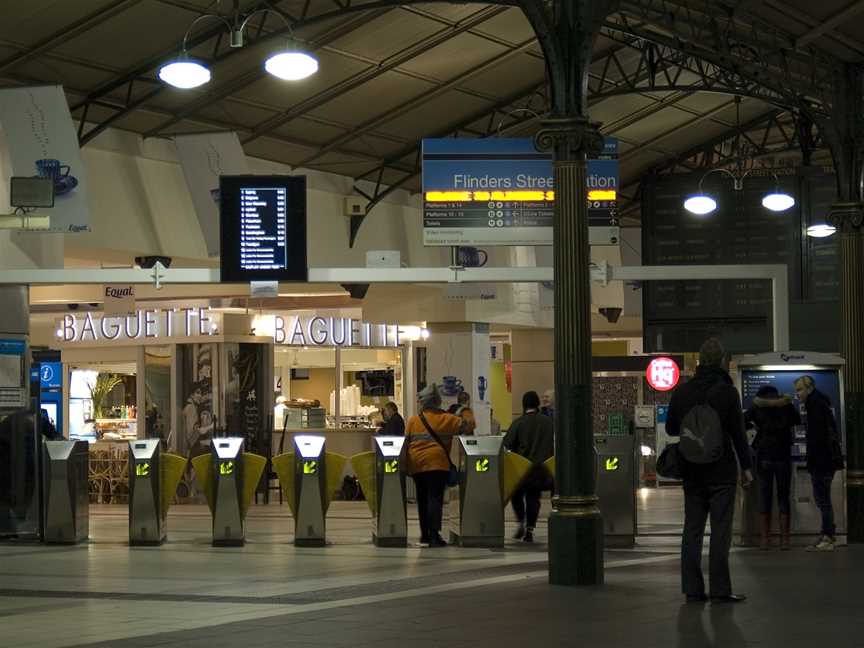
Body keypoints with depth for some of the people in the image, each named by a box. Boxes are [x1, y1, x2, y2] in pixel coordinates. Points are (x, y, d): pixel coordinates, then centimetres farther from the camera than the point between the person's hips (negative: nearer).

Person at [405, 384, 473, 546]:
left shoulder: (413, 421, 3)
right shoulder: (447, 419, 0)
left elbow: (406, 443, 4)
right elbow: (467, 427, -3)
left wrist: (406, 465, 11)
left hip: (416, 465, 2)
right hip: (437, 464, -2)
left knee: (422, 499, 12)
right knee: (435, 498, -4)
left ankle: (425, 534, 17)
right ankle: (434, 534, -16)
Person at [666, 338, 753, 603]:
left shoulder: (681, 392, 3)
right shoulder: (727, 391, -9)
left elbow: (671, 428, 11)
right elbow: (738, 432, -8)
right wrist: (746, 467, -1)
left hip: (692, 472, 4)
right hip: (721, 471, -4)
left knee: (692, 529, 8)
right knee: (720, 530, -2)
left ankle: (692, 589, 7)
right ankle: (720, 589, -4)